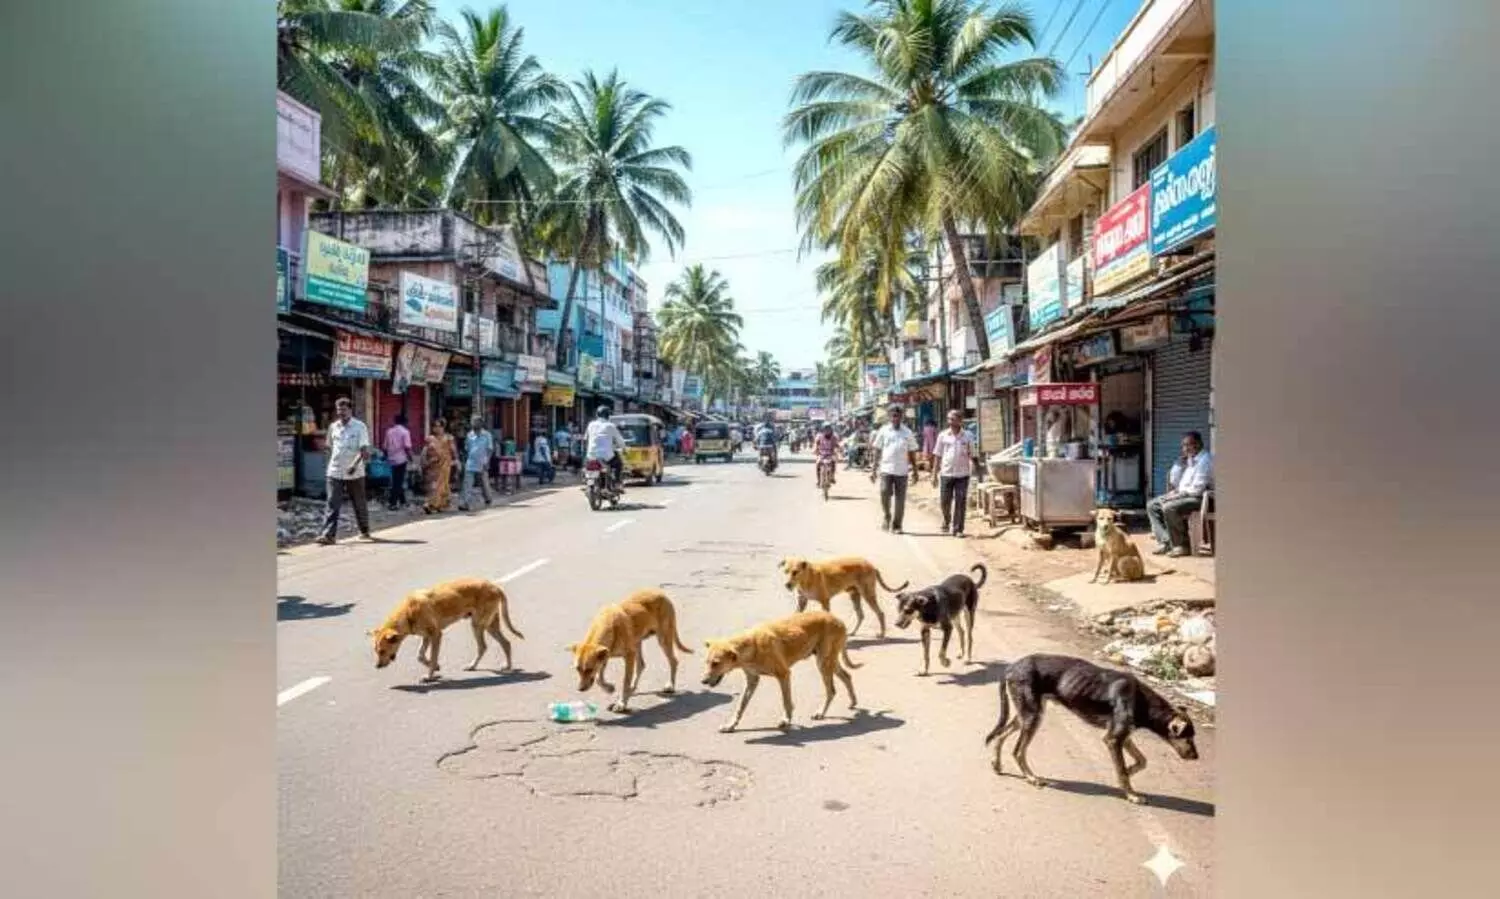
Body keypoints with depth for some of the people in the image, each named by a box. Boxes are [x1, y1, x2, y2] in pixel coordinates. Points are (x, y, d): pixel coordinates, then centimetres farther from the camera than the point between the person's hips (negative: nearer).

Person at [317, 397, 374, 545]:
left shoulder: (360, 427, -6)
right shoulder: (333, 427, 8)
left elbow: (364, 450, -14)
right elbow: (330, 447, 20)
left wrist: (354, 464, -26)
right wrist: (333, 462, 13)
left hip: (355, 473, -3)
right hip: (335, 472, 3)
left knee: (359, 504, 10)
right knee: (332, 504, -7)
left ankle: (364, 531, 26)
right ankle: (328, 534, -11)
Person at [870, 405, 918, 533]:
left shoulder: (907, 432, 6)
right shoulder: (884, 431, 5)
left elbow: (912, 453, 11)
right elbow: (877, 451, 7)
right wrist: (873, 470, 2)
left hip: (902, 471, 1)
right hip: (886, 469, -1)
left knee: (900, 500, 3)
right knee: (885, 493, -14)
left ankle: (896, 526, 13)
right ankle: (887, 517, 11)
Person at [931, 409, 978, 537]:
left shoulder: (968, 436, 2)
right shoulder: (943, 436, 3)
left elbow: (971, 455, 8)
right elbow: (938, 457, 6)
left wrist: (972, 464, -7)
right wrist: (935, 474, 4)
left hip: (962, 474, -1)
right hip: (946, 473, 1)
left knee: (960, 503, 0)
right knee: (944, 502, 5)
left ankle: (958, 529, 8)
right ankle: (947, 520, 32)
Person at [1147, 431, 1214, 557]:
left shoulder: (1205, 460, -15)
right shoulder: (1189, 460, 14)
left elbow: (1197, 489, -22)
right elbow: (1174, 482, 17)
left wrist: (1178, 494, -14)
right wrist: (1180, 462, 5)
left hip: (1198, 498, -10)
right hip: (1182, 495, 10)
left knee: (1169, 508, -32)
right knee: (1152, 505, 4)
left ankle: (1181, 545, -19)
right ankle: (1165, 541, -7)